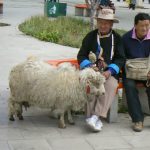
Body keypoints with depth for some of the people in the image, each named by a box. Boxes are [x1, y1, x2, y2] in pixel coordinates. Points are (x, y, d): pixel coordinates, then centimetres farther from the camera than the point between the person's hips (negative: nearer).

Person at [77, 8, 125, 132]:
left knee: (111, 85, -33)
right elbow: (81, 55, 9)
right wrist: (89, 66, -12)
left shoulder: (117, 38, 10)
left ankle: (95, 116, -40)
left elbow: (121, 58, 5)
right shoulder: (90, 36, 11)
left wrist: (110, 71, -13)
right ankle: (97, 120, -35)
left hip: (110, 72, 0)